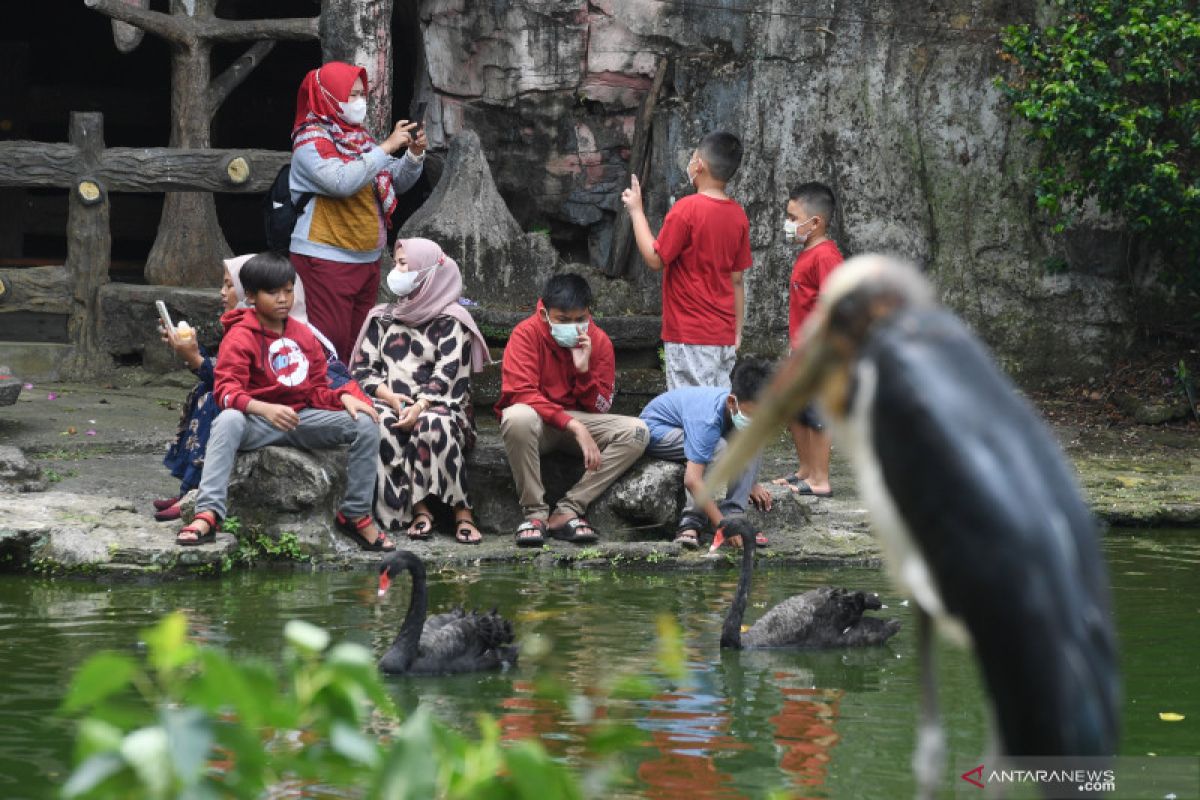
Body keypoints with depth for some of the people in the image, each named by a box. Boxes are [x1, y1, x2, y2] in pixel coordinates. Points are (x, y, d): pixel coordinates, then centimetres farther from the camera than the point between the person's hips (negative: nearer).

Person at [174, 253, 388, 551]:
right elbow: (227, 390, -17)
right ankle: (207, 514, -45)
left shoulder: (303, 334, 14)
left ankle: (356, 515, -5)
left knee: (365, 424, -14)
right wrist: (265, 409, -35)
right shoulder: (240, 337, -5)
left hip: (303, 417, 5)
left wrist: (344, 397, -10)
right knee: (228, 421, -39)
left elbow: (318, 389, 14)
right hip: (258, 423, -5)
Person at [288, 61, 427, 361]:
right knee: (331, 341, -12)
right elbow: (342, 181, -26)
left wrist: (415, 154, -1)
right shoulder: (311, 140, -9)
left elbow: (398, 182, 18)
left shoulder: (358, 138, 15)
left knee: (357, 339, 9)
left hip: (367, 258, 8)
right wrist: (387, 147, -22)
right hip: (326, 260, -8)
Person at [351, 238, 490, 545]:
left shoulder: (450, 321, 5)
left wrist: (419, 407, -23)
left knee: (434, 424, -38)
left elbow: (448, 373, -7)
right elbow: (363, 368, 10)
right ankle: (418, 509, -33)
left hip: (439, 406, -3)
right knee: (379, 422, -33)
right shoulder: (382, 318, 18)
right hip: (392, 405, 3)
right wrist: (390, 397, -10)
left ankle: (462, 512, -33)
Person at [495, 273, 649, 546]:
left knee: (637, 431, -21)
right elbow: (520, 393, -22)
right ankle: (534, 513, -25)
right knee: (518, 418, -40)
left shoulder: (599, 341, 0)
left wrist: (584, 369, -20)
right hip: (538, 419, -4)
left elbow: (599, 408, 0)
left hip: (580, 421, 4)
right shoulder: (527, 333, -11)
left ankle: (568, 511, -23)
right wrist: (574, 426, -29)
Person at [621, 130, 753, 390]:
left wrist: (636, 211, 0)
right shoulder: (738, 215, 6)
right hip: (723, 336, 7)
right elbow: (737, 279, 11)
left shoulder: (687, 208, -14)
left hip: (689, 337, -7)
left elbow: (655, 259, -9)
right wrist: (737, 331, 16)